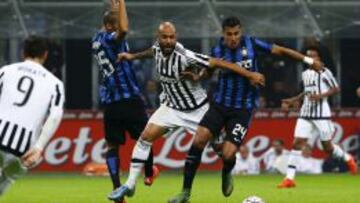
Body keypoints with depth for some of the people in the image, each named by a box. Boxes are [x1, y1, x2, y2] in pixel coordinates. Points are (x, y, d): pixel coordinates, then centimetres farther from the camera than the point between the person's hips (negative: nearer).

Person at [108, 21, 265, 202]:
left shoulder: (185, 57, -31)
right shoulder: (157, 49, -11)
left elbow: (218, 63, -32)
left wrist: (249, 74, -35)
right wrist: (133, 56, 30)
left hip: (198, 109, -5)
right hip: (172, 107, 5)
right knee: (145, 137, -8)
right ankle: (130, 185, -2)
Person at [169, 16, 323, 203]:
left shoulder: (251, 44, -9)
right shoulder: (218, 51, -3)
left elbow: (280, 51, 1)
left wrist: (308, 60, 5)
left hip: (243, 109, -2)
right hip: (220, 105, 2)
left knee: (228, 155, -15)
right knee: (199, 140, -17)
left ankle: (226, 174, 25)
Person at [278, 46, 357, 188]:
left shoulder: (324, 72, -6)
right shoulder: (305, 74, 13)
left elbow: (336, 89, -7)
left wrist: (321, 95, -20)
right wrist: (292, 101, 18)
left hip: (321, 114, -5)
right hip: (305, 114, 5)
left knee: (327, 147, 2)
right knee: (297, 143, -8)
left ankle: (348, 159, 33)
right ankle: (289, 178, -11)